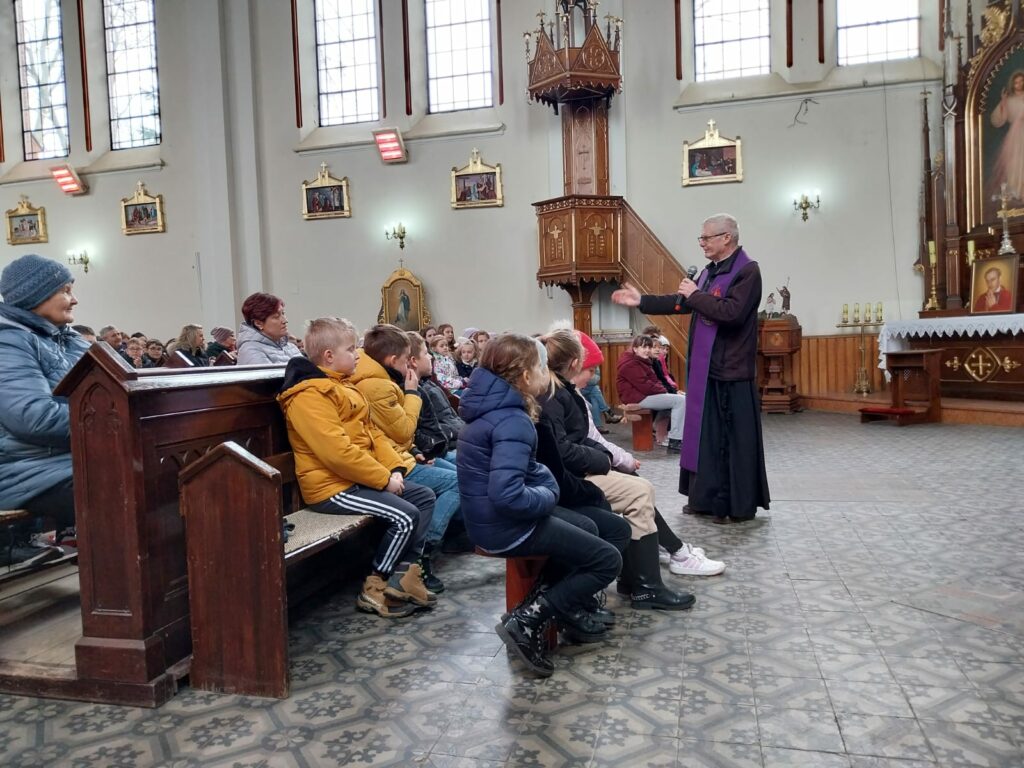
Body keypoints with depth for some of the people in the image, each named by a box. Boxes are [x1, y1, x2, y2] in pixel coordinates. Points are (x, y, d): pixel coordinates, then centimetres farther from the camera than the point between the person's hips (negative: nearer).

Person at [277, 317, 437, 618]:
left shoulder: (342, 385, 14)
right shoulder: (310, 395, -18)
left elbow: (371, 431, 14)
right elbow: (337, 452, -26)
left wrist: (395, 469, 0)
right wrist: (384, 479, -19)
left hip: (361, 477, 10)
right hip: (333, 486, -10)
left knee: (424, 496, 8)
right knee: (405, 516, -19)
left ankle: (404, 572, 7)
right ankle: (375, 588, -2)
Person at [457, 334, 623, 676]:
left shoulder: (492, 406, 6)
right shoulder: (512, 420, -25)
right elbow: (507, 494, -35)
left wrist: (546, 483, -1)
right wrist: (547, 497, -16)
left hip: (488, 519, 10)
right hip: (507, 528, -10)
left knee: (587, 528, 26)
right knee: (608, 560, -1)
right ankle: (526, 622, -4)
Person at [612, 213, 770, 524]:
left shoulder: (747, 271, -12)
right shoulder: (711, 271, 14)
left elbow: (731, 313, -25)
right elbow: (682, 303, 16)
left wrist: (696, 295, -15)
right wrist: (641, 300, 11)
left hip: (731, 372, -8)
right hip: (706, 368, 9)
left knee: (735, 440, -1)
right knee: (706, 435, 13)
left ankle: (740, 505, 10)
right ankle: (709, 498, 23)